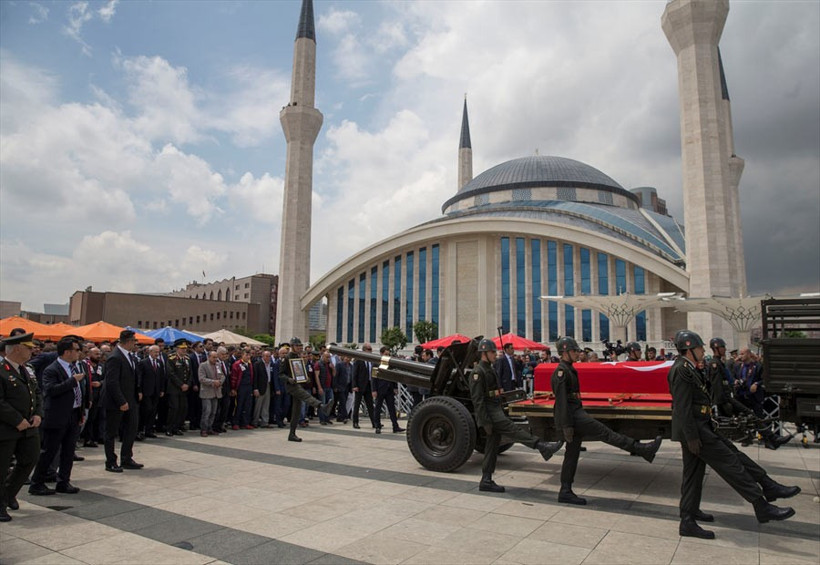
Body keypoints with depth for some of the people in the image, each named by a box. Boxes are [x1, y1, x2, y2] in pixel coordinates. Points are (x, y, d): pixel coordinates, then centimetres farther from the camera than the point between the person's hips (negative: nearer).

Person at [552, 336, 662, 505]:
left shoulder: (569, 370, 18)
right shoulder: (561, 371, -14)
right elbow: (561, 400, -19)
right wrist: (566, 426, -21)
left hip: (576, 414, 11)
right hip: (572, 415, -11)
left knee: (572, 454, 10)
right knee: (605, 433, -6)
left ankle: (565, 492, 14)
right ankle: (643, 450, 0)